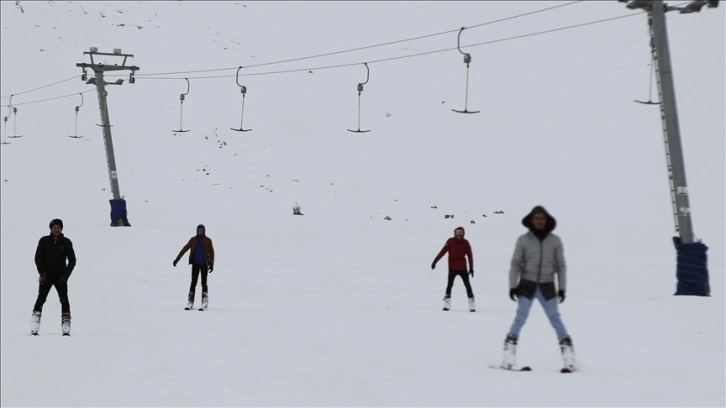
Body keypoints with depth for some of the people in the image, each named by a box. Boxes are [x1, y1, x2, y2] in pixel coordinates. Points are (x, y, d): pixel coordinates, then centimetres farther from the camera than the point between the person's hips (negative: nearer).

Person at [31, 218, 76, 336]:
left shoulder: (66, 242, 2)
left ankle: (66, 329, -8)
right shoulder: (44, 241, 2)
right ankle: (34, 329, -10)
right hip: (46, 276, 0)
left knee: (64, 300, -9)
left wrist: (65, 275, -5)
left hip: (61, 276, 0)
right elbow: (38, 258, 4)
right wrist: (42, 273, -8)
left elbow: (72, 260, 4)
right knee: (41, 299, -9)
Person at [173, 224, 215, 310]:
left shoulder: (208, 240, 2)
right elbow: (185, 249, 4)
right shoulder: (193, 240, 4)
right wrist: (177, 258, 1)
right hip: (195, 264, 1)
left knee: (204, 283, -1)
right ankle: (190, 303, 0)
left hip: (204, 264, -1)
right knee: (193, 282, -1)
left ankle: (204, 304, 0)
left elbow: (211, 252, 3)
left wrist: (211, 264, -4)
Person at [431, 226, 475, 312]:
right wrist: (435, 261, -10)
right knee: (450, 284, -5)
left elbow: (470, 256, 0)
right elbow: (442, 251, -5)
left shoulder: (465, 243, -1)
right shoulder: (450, 241, -4)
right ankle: (446, 304, 2)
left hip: (463, 268, 1)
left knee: (467, 285, -1)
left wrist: (471, 268, -3)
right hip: (452, 268, -1)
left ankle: (472, 305, 3)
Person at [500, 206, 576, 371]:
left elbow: (561, 266, 7)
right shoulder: (523, 240, -1)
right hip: (527, 285, -1)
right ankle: (509, 354, -7)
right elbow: (515, 264, 2)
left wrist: (562, 288, 3)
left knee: (555, 318, -2)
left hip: (547, 286, 1)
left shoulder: (555, 241, 3)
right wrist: (512, 286, -4)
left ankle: (568, 350, 4)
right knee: (520, 318, -8)